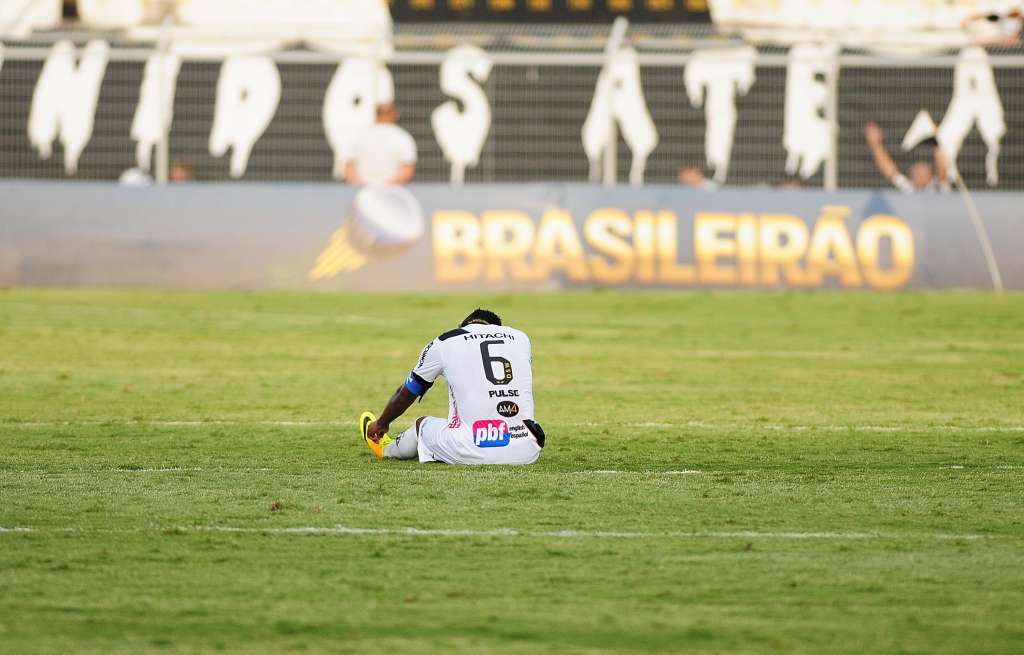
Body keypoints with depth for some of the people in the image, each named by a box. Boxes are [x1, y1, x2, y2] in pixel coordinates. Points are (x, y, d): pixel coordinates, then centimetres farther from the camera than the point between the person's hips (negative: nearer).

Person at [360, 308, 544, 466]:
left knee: (423, 424, 25)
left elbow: (406, 394, 26)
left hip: (474, 454, -3)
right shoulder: (521, 338, 17)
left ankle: (386, 449, 54)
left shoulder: (444, 343, 9)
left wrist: (381, 423, 46)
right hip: (525, 455, 3)